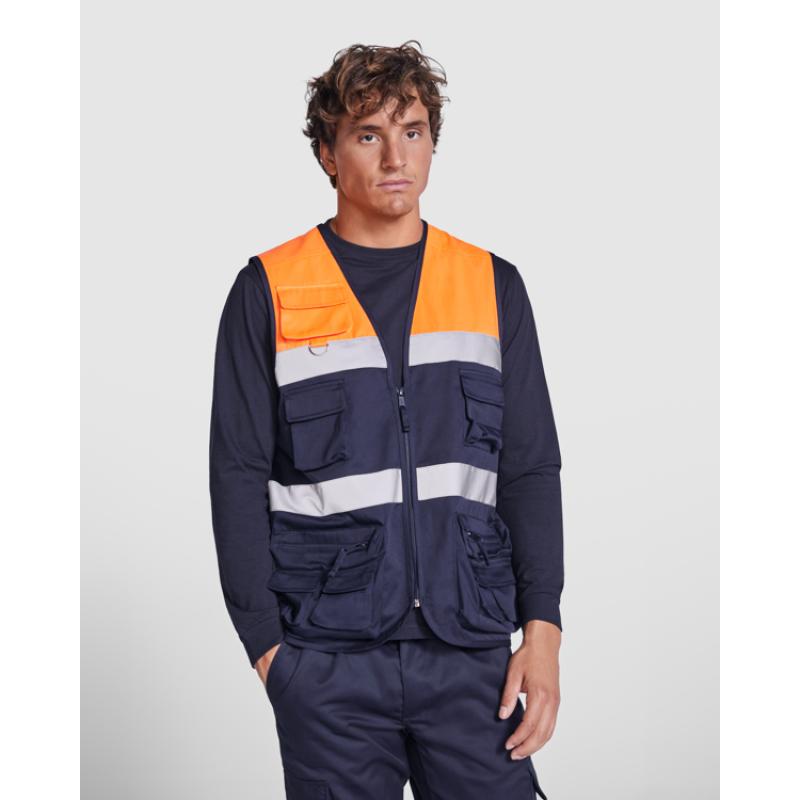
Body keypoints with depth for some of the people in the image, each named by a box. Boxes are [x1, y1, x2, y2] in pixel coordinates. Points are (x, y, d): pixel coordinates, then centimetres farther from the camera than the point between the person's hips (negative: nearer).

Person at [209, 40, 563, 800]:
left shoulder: (494, 284, 9)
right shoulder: (269, 291, 3)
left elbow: (532, 467, 8)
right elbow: (238, 475, 1)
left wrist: (542, 628, -1)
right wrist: (265, 642, -5)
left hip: (472, 650, 2)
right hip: (328, 660, -1)